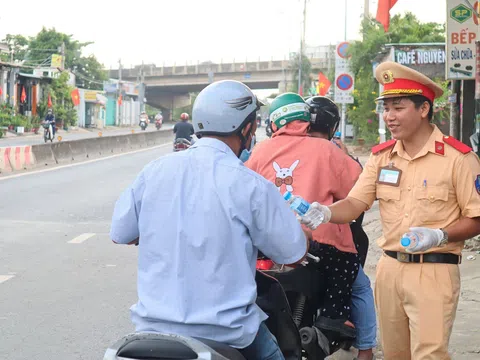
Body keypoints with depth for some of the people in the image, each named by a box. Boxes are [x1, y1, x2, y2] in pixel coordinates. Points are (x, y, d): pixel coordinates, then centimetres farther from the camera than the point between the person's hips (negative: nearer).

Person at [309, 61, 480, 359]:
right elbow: (354, 204, 2)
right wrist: (324, 212, -18)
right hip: (390, 268, 5)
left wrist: (439, 235, -21)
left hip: (434, 271, -5)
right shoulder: (382, 156, 7)